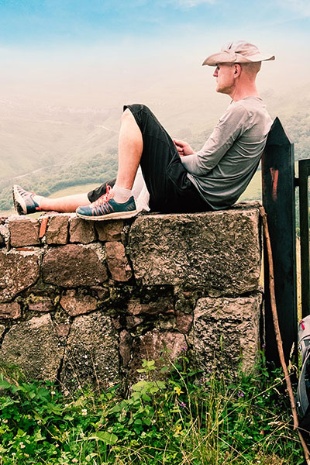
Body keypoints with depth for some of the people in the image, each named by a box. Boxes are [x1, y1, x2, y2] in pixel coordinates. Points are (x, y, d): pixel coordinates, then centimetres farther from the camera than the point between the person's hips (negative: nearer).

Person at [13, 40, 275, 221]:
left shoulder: (240, 110, -15)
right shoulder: (261, 113, 16)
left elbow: (203, 166, -15)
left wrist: (175, 158, 4)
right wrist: (191, 154, 13)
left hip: (186, 194, -10)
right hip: (206, 199, 10)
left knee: (136, 115, -8)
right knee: (110, 190, 18)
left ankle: (121, 199, -12)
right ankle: (38, 203, 30)